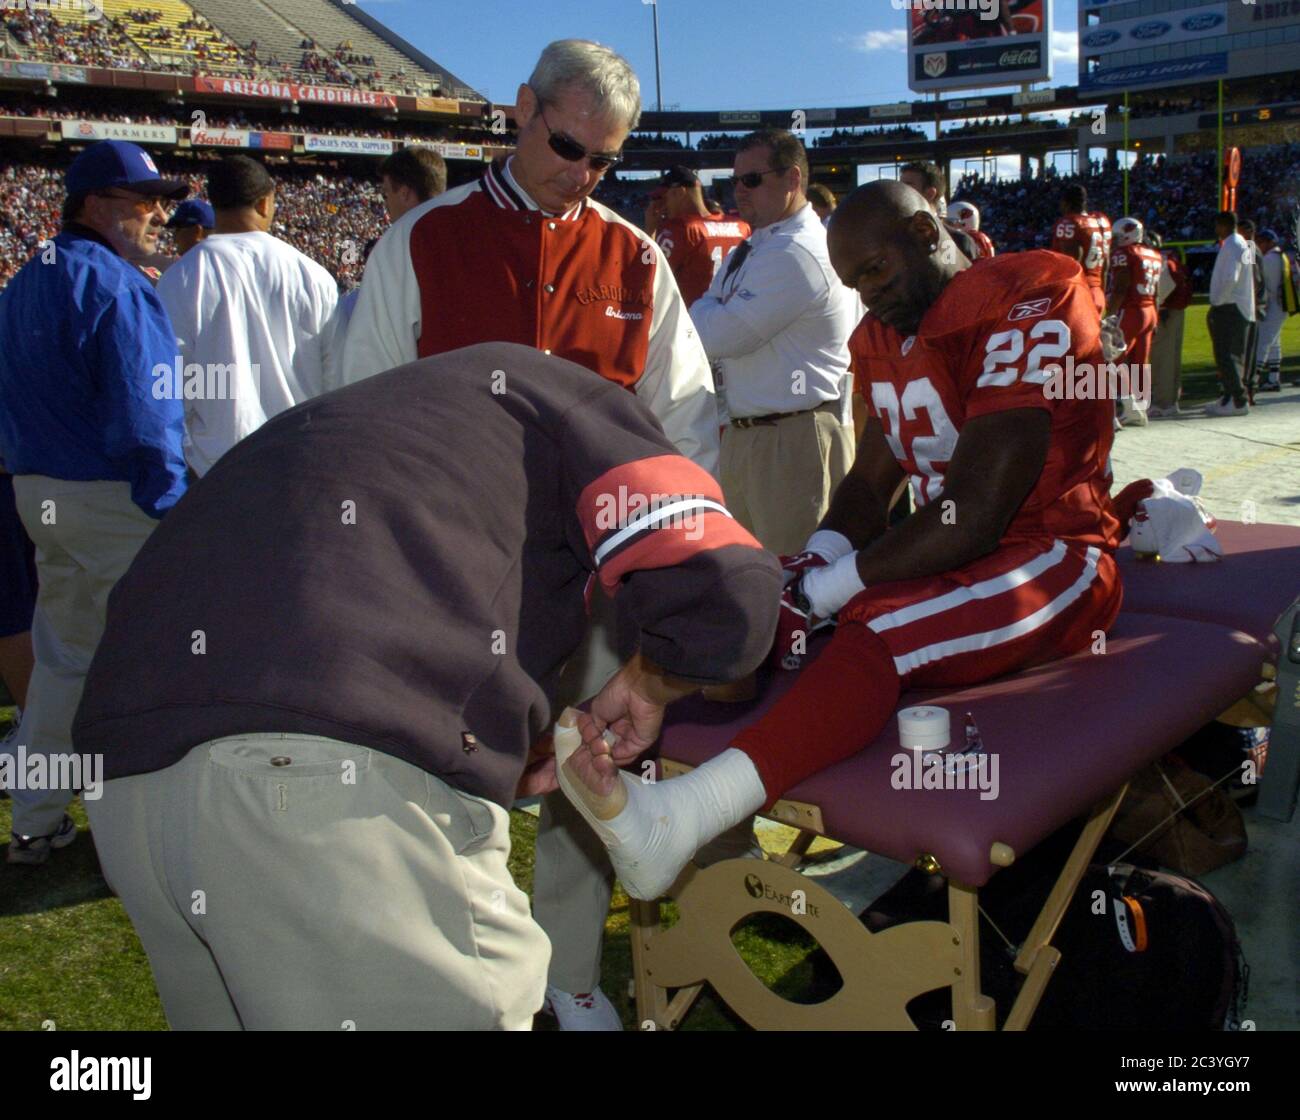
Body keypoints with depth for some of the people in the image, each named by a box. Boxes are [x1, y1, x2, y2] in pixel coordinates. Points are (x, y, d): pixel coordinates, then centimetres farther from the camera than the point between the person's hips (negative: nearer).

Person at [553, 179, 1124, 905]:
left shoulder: (1026, 309, -17)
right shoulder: (887, 336, 10)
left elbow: (972, 520, -24)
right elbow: (869, 486, 11)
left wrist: (821, 591, -21)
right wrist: (807, 568, -10)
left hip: (1053, 556, -8)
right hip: (953, 555, 8)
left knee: (880, 633, -35)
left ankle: (678, 819, -52)